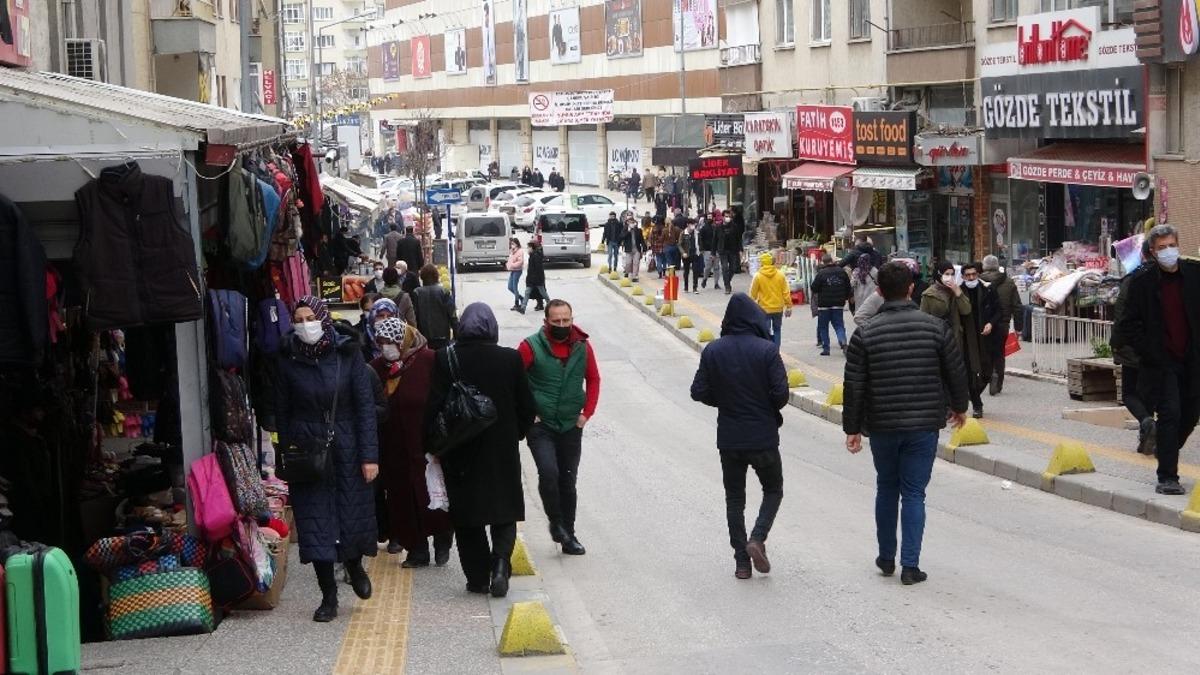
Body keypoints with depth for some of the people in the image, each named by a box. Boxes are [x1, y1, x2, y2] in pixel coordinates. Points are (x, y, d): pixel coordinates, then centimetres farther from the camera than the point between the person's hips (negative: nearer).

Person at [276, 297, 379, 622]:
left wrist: (369, 455, -9)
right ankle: (329, 597, 9)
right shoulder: (288, 360, -1)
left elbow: (365, 406, -5)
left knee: (353, 515, 4)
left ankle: (354, 565, 37)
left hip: (346, 450, -1)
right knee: (314, 522, 0)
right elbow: (282, 413, 4)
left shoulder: (348, 354, -4)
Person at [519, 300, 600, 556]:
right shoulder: (532, 346, -12)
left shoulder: (582, 347, 0)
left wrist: (587, 412, 4)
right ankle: (556, 523, -1)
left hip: (571, 426, 4)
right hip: (540, 425, -4)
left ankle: (568, 535, 20)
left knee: (568, 482, 10)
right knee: (548, 472, -21)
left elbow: (593, 379, 13)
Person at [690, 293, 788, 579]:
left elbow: (699, 392, -4)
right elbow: (781, 393, -15)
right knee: (773, 490, 16)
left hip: (729, 438, 2)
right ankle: (757, 539, -6)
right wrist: (770, 409, 6)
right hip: (763, 437, -2)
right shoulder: (767, 350, -12)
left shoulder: (713, 351, -4)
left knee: (734, 497, 13)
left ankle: (741, 560, 10)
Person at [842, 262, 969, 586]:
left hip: (882, 426, 0)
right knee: (914, 493, 5)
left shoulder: (865, 333, -7)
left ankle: (886, 558, 26)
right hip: (924, 425, 0)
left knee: (886, 488, 18)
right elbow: (956, 373, 2)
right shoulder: (935, 327, -5)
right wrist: (959, 407, 20)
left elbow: (854, 386, -6)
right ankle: (910, 565, 0)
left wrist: (852, 428, 3)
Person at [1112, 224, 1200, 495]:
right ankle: (1167, 478, -6)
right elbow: (1129, 323, -1)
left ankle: (1166, 450, 40)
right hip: (1160, 361, -3)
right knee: (1170, 414, -10)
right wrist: (1146, 350, -9)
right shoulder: (1142, 281, -6)